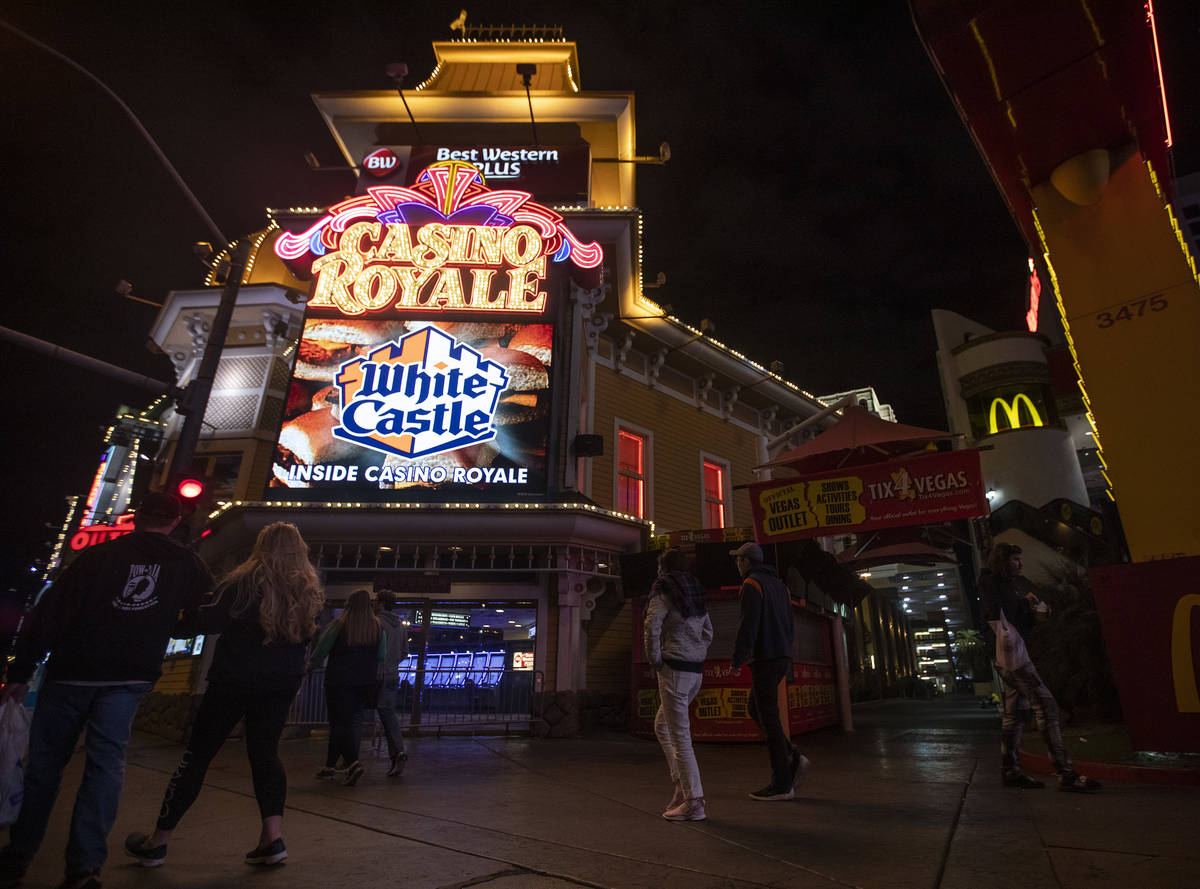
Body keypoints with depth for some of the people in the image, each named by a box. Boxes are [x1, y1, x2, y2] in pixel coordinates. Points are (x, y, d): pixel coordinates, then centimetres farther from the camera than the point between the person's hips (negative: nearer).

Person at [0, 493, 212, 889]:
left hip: (71, 674, 0)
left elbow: (48, 615, -2)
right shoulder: (186, 564, 2)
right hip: (129, 679, 0)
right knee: (105, 763, 5)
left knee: (44, 764, 16)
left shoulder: (97, 556, 0)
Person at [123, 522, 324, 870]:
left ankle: (157, 841, 19)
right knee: (265, 753, 12)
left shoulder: (245, 580, -12)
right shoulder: (308, 589, 1)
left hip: (234, 680, -4)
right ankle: (273, 837, 5)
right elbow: (307, 637, 8)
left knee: (197, 754, 9)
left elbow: (211, 621, -12)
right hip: (281, 684, 4)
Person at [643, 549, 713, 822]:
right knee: (662, 725, 20)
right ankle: (682, 786, 20)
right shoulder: (695, 591, 15)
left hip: (674, 668, -8)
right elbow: (708, 631, 20)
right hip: (697, 669, 8)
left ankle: (694, 802, 4)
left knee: (679, 735, -1)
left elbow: (652, 627, -20)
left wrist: (655, 661, -8)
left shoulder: (663, 592, -8)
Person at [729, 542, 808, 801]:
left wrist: (737, 660, -14)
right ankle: (793, 759, 9)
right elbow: (789, 625, 18)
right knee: (756, 709, 17)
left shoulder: (752, 584, -11)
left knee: (769, 717, -2)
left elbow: (748, 625, -19)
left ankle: (781, 784, 4)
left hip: (764, 658, -9)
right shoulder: (778, 584, 17)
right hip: (782, 657, 9)